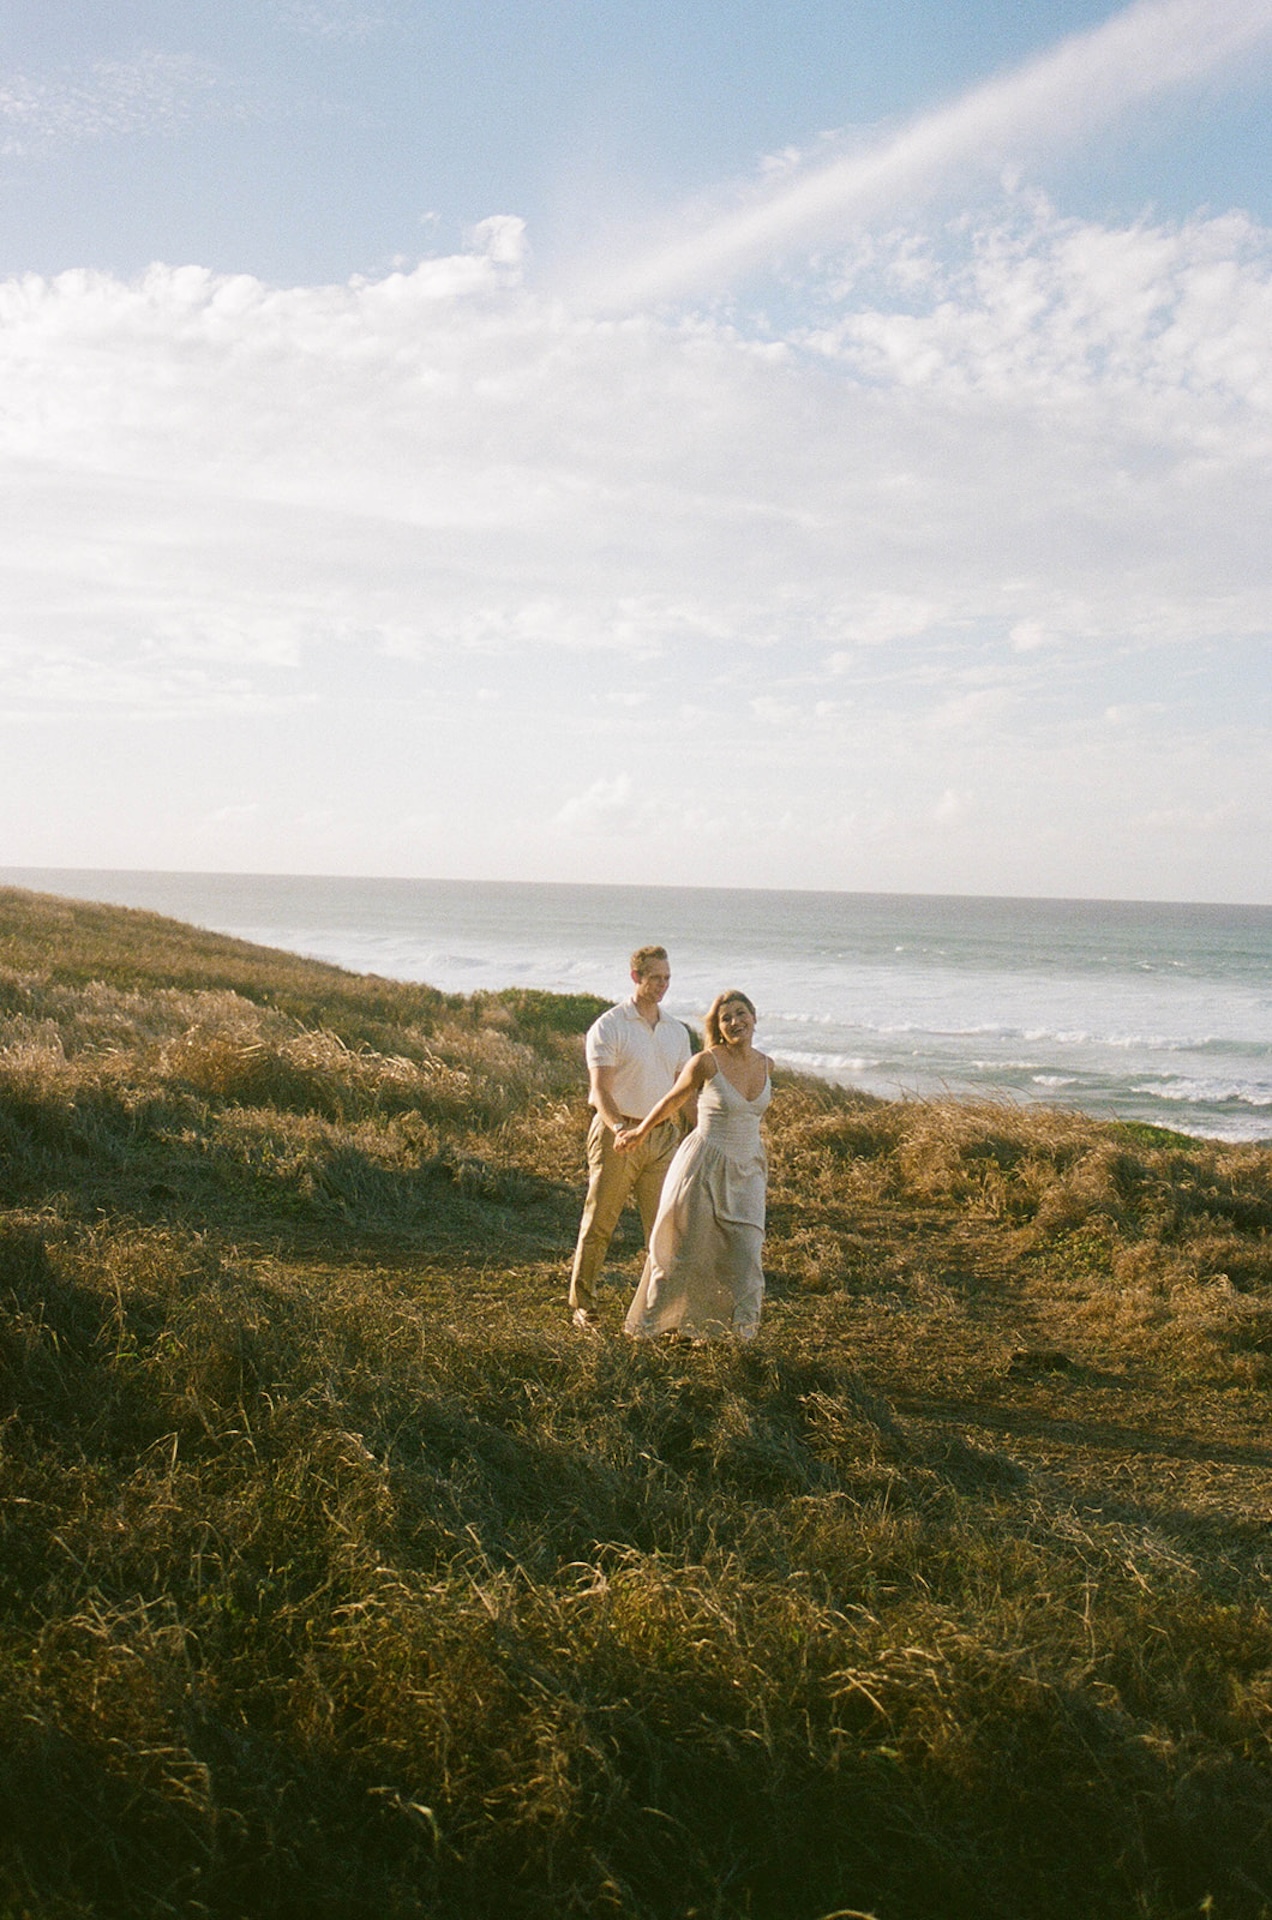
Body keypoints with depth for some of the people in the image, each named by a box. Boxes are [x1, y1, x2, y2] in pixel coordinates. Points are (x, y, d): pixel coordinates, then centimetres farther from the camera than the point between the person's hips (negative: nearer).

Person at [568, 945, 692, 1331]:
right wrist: (619, 1127, -32)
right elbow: (600, 1088, -15)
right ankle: (582, 1304, 11)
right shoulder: (608, 1027, -6)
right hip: (617, 1134, -4)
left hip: (663, 1136, 5)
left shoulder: (677, 1032, 12)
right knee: (599, 1222, 1)